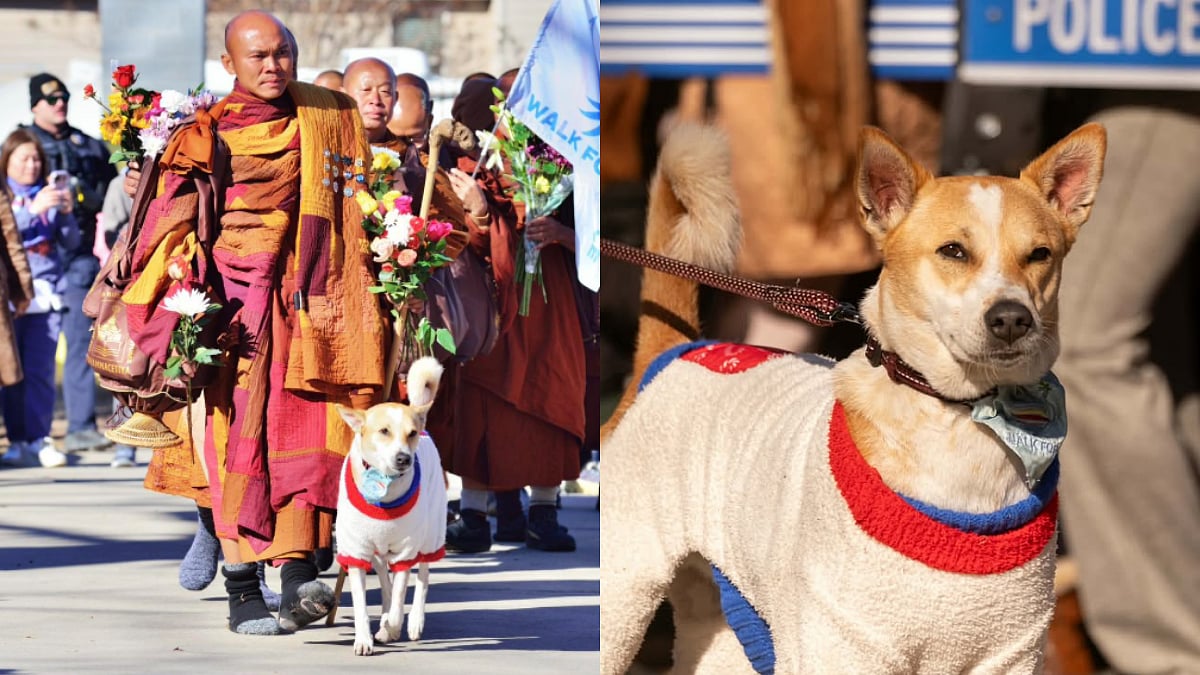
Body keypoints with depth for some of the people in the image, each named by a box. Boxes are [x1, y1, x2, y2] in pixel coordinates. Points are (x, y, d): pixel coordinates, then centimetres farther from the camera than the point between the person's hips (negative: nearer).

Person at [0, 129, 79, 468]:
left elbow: (70, 242, 11)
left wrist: (66, 213, -7)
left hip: (46, 294, 1)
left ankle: (39, 438, -8)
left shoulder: (48, 196, 13)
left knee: (40, 369, -7)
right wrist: (32, 210, -22)